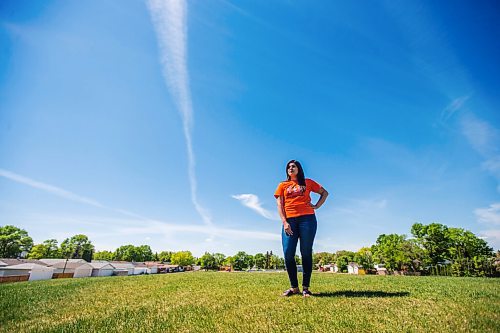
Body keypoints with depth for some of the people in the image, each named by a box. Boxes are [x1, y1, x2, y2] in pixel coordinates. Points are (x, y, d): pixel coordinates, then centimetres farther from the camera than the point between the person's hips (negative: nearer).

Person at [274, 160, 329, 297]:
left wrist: (316, 206, 6)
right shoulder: (282, 185, 15)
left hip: (307, 219, -1)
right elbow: (279, 205, 6)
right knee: (288, 254, -5)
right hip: (289, 221, 1)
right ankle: (294, 287, 10)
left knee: (306, 253, 1)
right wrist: (285, 222, -6)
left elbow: (324, 193, 21)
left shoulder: (308, 182, 14)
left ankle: (305, 288, 10)